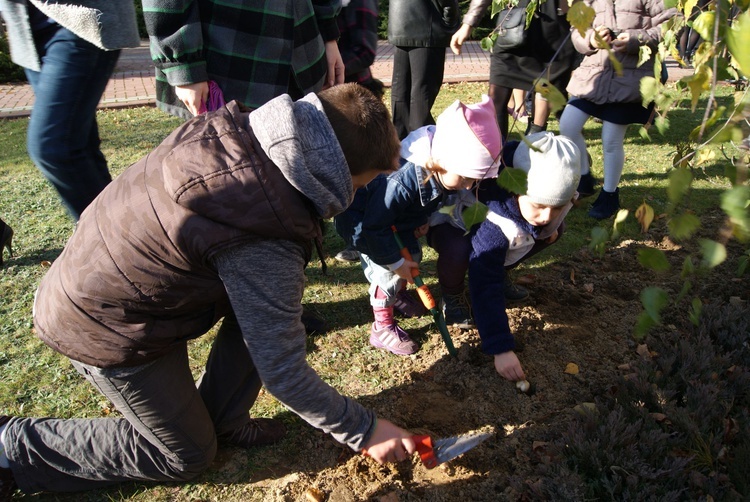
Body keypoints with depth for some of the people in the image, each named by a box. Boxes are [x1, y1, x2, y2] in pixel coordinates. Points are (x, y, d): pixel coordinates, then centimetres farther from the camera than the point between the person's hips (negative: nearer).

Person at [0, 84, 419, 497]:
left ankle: (219, 419, 15)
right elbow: (282, 372, -25)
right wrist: (364, 430, -11)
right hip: (105, 329, -7)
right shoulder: (264, 244, -34)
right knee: (188, 455, 13)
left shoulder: (232, 127, -13)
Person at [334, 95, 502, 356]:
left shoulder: (441, 173, -19)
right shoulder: (402, 181, -44)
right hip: (358, 218, -8)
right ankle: (382, 329, 5)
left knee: (412, 255, 12)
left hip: (395, 218, 8)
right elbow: (375, 226, -34)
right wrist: (394, 261, -24)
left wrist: (422, 221, -5)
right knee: (388, 270, -13)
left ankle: (396, 297, 39)